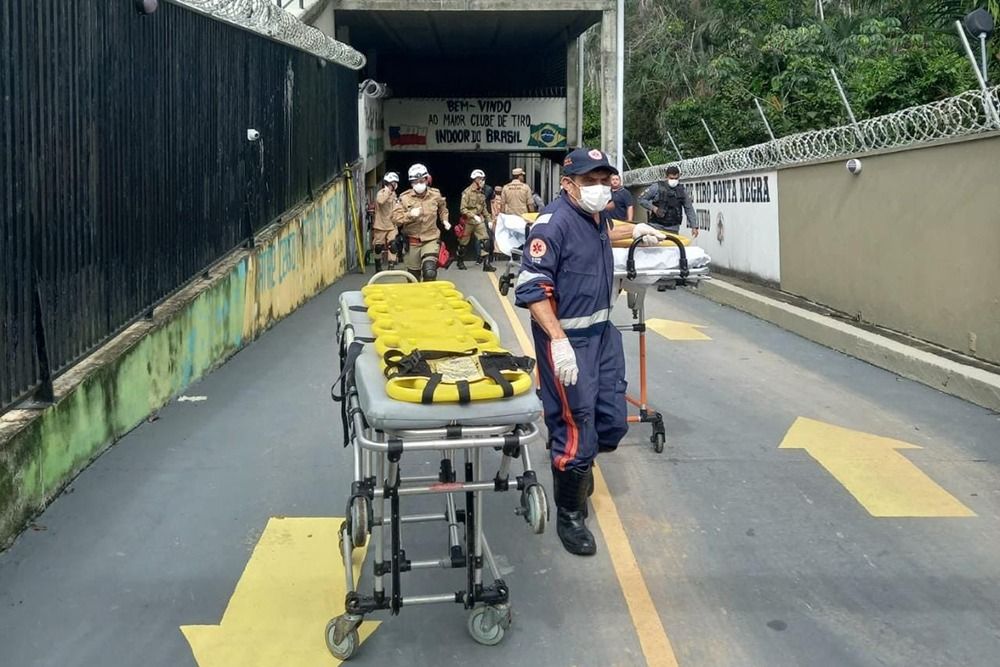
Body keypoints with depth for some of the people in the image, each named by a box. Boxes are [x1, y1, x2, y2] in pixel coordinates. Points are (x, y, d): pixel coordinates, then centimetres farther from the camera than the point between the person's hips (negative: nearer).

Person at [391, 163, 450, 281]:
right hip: (412, 242, 1)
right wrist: (409, 214, -25)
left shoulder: (435, 194, 0)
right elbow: (395, 218, -11)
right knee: (413, 277, 11)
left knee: (430, 272, -23)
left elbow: (442, 208, 24)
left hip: (431, 239, 0)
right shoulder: (405, 198, -7)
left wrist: (444, 220, 12)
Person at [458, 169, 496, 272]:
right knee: (464, 242, 9)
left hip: (480, 220, 5)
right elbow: (463, 209, -15)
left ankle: (486, 263, -11)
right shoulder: (467, 192, -12)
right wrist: (474, 216, -24)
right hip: (468, 221, -5)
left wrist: (488, 220, 11)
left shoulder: (481, 193, 7)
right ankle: (460, 262, 30)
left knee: (485, 240, -10)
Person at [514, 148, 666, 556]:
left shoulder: (596, 216, 8)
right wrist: (558, 340, -29)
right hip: (568, 339, -9)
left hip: (603, 333, 9)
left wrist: (637, 230, 32)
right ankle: (569, 516, 17)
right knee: (576, 427, -3)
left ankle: (578, 463, 43)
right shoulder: (555, 222, -18)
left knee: (613, 422, 12)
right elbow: (531, 288, -24)